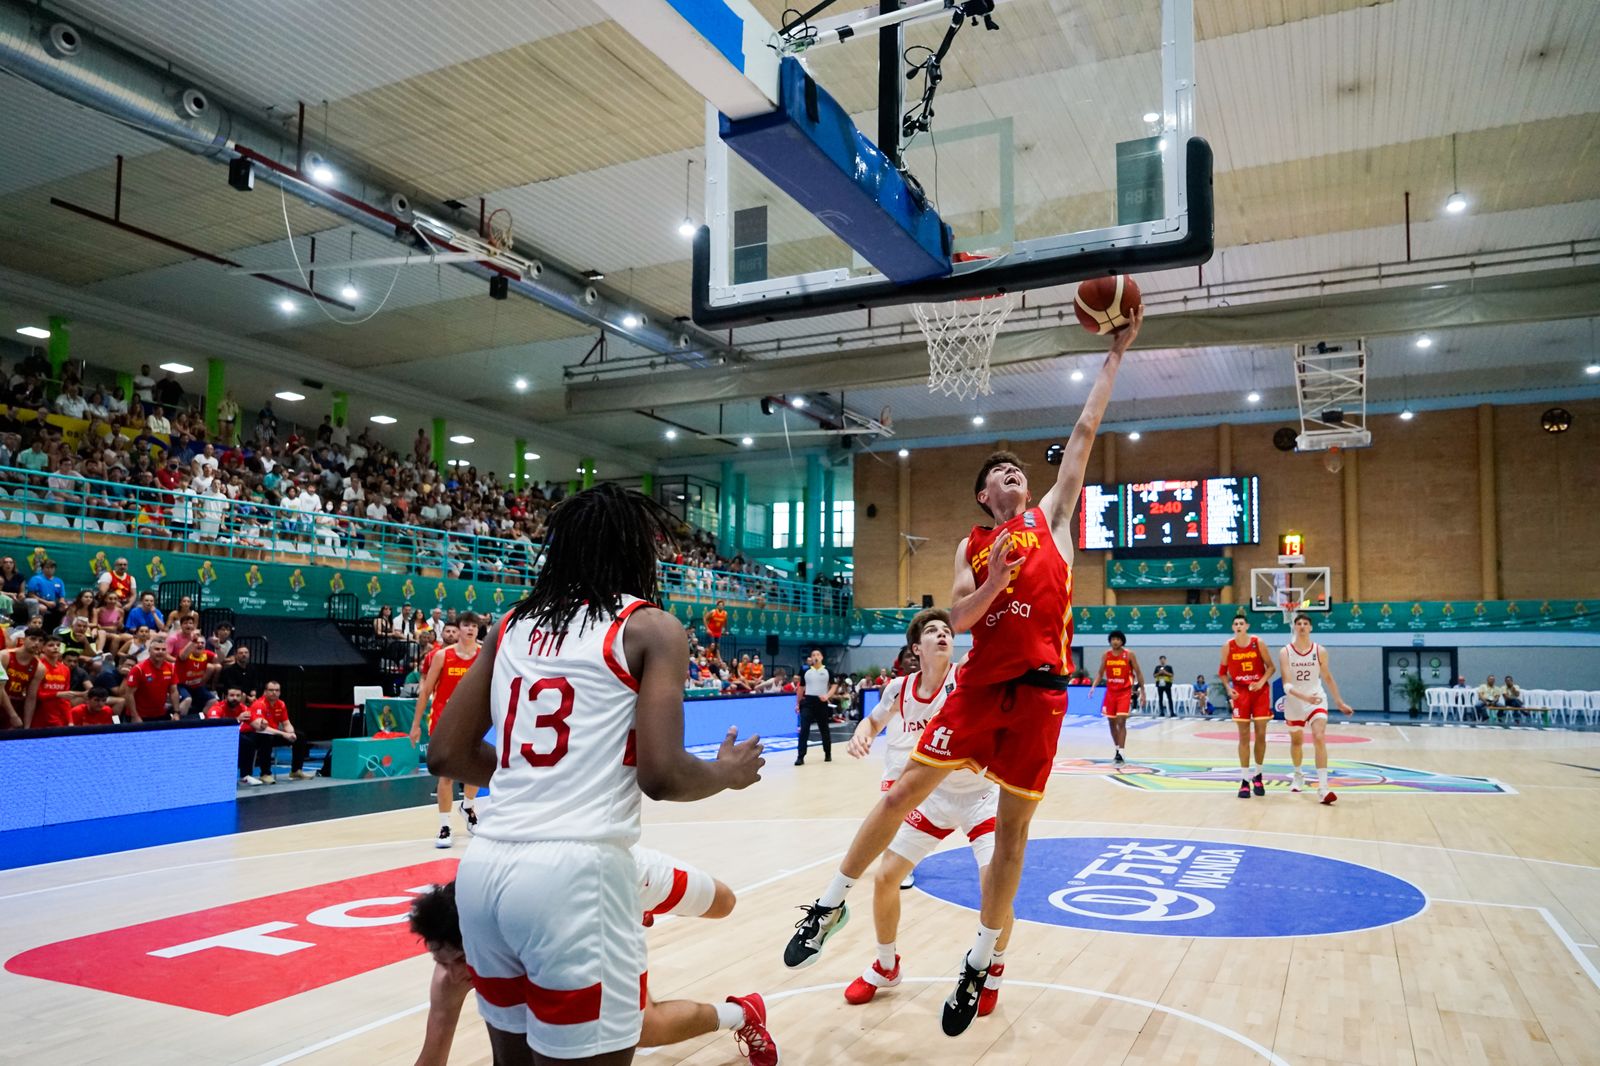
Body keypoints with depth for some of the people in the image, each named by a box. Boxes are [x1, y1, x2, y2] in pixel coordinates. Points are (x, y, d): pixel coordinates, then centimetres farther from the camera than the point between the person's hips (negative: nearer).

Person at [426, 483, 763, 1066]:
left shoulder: (512, 625, 13)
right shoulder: (651, 627, -3)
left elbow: (446, 755, 14)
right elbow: (661, 776, -12)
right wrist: (728, 773, 7)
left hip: (483, 869, 7)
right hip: (575, 874, -7)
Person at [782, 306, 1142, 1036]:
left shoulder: (1052, 518, 11)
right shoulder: (973, 546, 12)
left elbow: (1085, 431, 8)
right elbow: (957, 619, 1)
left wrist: (1115, 354, 8)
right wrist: (994, 579, -16)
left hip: (1040, 687, 0)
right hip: (981, 682, 0)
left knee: (1013, 825, 4)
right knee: (906, 790, -3)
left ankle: (980, 962, 18)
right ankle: (833, 902, 13)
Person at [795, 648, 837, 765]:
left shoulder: (827, 671, 3)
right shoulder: (806, 671, 7)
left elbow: (834, 686, 2)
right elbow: (801, 688, 13)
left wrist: (827, 696, -15)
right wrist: (797, 703, 10)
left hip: (822, 702, 0)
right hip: (808, 701, 0)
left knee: (824, 729, 11)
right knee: (804, 729, -9)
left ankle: (828, 754, 28)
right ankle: (800, 756, -9)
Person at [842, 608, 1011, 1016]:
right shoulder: (899, 689, -9)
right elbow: (873, 721, 9)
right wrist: (860, 736, -11)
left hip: (980, 795, -3)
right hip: (931, 798, 4)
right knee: (885, 878, 1)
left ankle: (993, 970, 11)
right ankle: (886, 966, 27)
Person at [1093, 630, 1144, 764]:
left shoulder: (1129, 655, -6)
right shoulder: (1105, 655, 2)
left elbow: (1138, 673, 0)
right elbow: (1100, 673, 9)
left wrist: (1142, 691, -2)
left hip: (1125, 692, -4)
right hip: (1110, 692, 4)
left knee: (1121, 722, -13)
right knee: (1111, 723, 9)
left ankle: (1121, 753, -14)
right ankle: (1117, 749, 26)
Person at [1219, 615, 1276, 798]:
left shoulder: (1259, 643, -6)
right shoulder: (1228, 647, -3)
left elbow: (1270, 667, 0)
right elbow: (1223, 671, 7)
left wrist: (1262, 682, -16)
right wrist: (1229, 688, -9)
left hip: (1260, 691, 0)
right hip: (1240, 692, 0)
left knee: (1261, 735, 2)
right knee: (1244, 737, 0)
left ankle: (1258, 776, 20)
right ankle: (1245, 780, 5)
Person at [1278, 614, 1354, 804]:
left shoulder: (1320, 651, -5)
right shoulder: (1285, 652, -10)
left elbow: (1328, 677, 9)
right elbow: (1286, 684, -18)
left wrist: (1339, 701, 12)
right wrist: (1304, 697, -34)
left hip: (1316, 700, -1)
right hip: (1294, 702, 1)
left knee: (1319, 738, -19)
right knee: (1296, 741, 17)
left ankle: (1322, 788, -22)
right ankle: (1298, 776, 44)